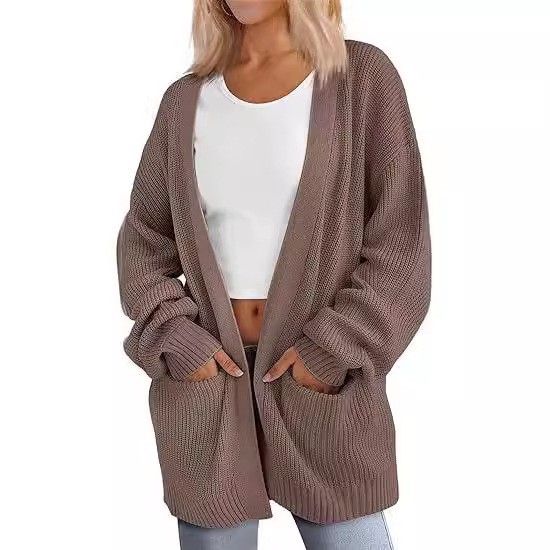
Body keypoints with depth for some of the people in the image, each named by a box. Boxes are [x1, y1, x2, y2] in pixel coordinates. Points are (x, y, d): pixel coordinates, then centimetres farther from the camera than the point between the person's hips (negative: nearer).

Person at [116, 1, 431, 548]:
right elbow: (142, 240, 11)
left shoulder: (362, 77, -2)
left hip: (323, 381, -1)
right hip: (205, 377, 2)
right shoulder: (185, 99, 6)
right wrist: (174, 338, -4)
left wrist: (332, 350, -11)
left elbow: (401, 246, -4)